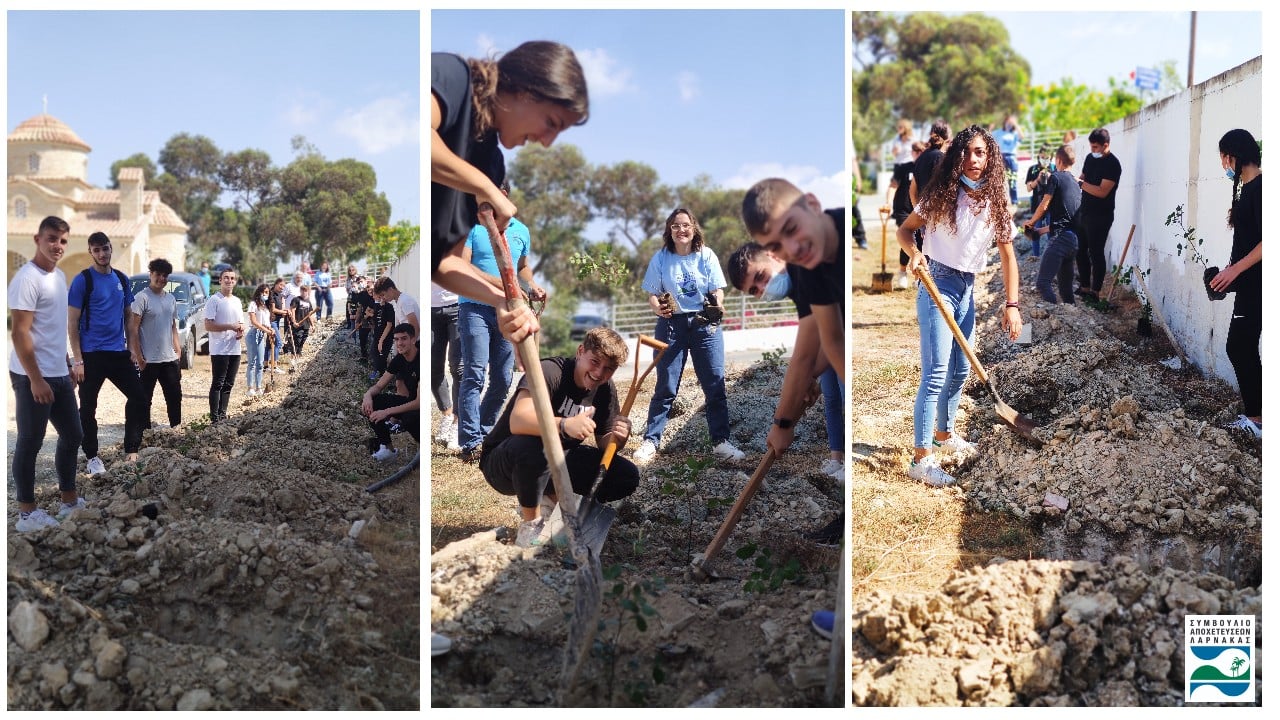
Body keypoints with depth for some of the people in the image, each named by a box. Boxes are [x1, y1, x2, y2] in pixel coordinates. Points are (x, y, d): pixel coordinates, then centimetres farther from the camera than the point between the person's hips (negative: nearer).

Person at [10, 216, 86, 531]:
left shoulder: (59, 276, 12)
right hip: (33, 376, -9)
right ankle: (27, 513, 9)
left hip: (59, 374, 9)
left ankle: (69, 500, 27)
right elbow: (20, 333, -20)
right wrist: (36, 379, -21)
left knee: (72, 436, 15)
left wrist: (67, 365, 21)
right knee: (30, 443, 0)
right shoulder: (27, 278, -16)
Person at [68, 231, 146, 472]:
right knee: (88, 407, 4)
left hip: (119, 352, 5)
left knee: (138, 397, 2)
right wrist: (78, 360, -13)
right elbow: (72, 324, -8)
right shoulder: (82, 280, -7)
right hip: (92, 354, -5)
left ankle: (131, 450, 12)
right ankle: (92, 458, 15)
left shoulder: (121, 279, 9)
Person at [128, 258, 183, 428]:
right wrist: (138, 356, -17)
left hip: (170, 359, 7)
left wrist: (178, 350, 10)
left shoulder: (171, 298, 12)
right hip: (148, 361, -7)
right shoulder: (142, 298, -9)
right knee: (144, 400, 3)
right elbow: (133, 329, -13)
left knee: (175, 396, 12)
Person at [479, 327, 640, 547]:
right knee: (532, 445, -42)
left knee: (627, 477, -11)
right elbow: (517, 421, -40)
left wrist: (618, 437, -20)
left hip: (555, 464, 7)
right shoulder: (549, 372, -24)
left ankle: (549, 499, 5)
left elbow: (603, 443, 4)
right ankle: (531, 521, -15)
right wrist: (564, 425, -56)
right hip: (504, 461, -6)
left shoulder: (605, 389, -2)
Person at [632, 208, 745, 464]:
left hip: (705, 324, 0)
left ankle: (720, 442, 3)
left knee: (715, 385, -2)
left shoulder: (706, 255, 1)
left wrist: (717, 306, -21)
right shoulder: (660, 258, 1)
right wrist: (658, 308, -19)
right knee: (665, 387, 1)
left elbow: (717, 290, 0)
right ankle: (650, 442, 7)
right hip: (671, 325, 0)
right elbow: (653, 295, 3)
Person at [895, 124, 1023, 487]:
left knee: (960, 369, 17)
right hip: (937, 284, -6)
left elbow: (1007, 256, 1)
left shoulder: (996, 204, 1)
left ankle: (944, 434, 38)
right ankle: (922, 458, -11)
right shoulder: (941, 196, -10)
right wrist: (914, 252, -25)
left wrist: (1012, 304, -6)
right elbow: (905, 229, -3)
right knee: (936, 372, -13)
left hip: (967, 288, 6)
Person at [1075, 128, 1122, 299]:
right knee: (1080, 251, 11)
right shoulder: (1090, 158, 10)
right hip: (1084, 212, 8)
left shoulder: (1112, 164, -15)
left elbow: (1102, 191, -22)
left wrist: (1081, 183, -23)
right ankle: (1084, 288, 21)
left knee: (1096, 253, -6)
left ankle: (1095, 292, -1)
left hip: (1100, 216, -8)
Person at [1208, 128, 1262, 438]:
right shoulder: (1249, 187, 13)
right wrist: (1232, 271, 16)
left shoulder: (1259, 188, -16)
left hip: (1256, 285, -10)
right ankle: (1255, 416, 17)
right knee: (1242, 348, 11)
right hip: (1248, 283, 10)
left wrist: (1235, 269, -20)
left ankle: (1257, 418, -1)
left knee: (1240, 348, -7)